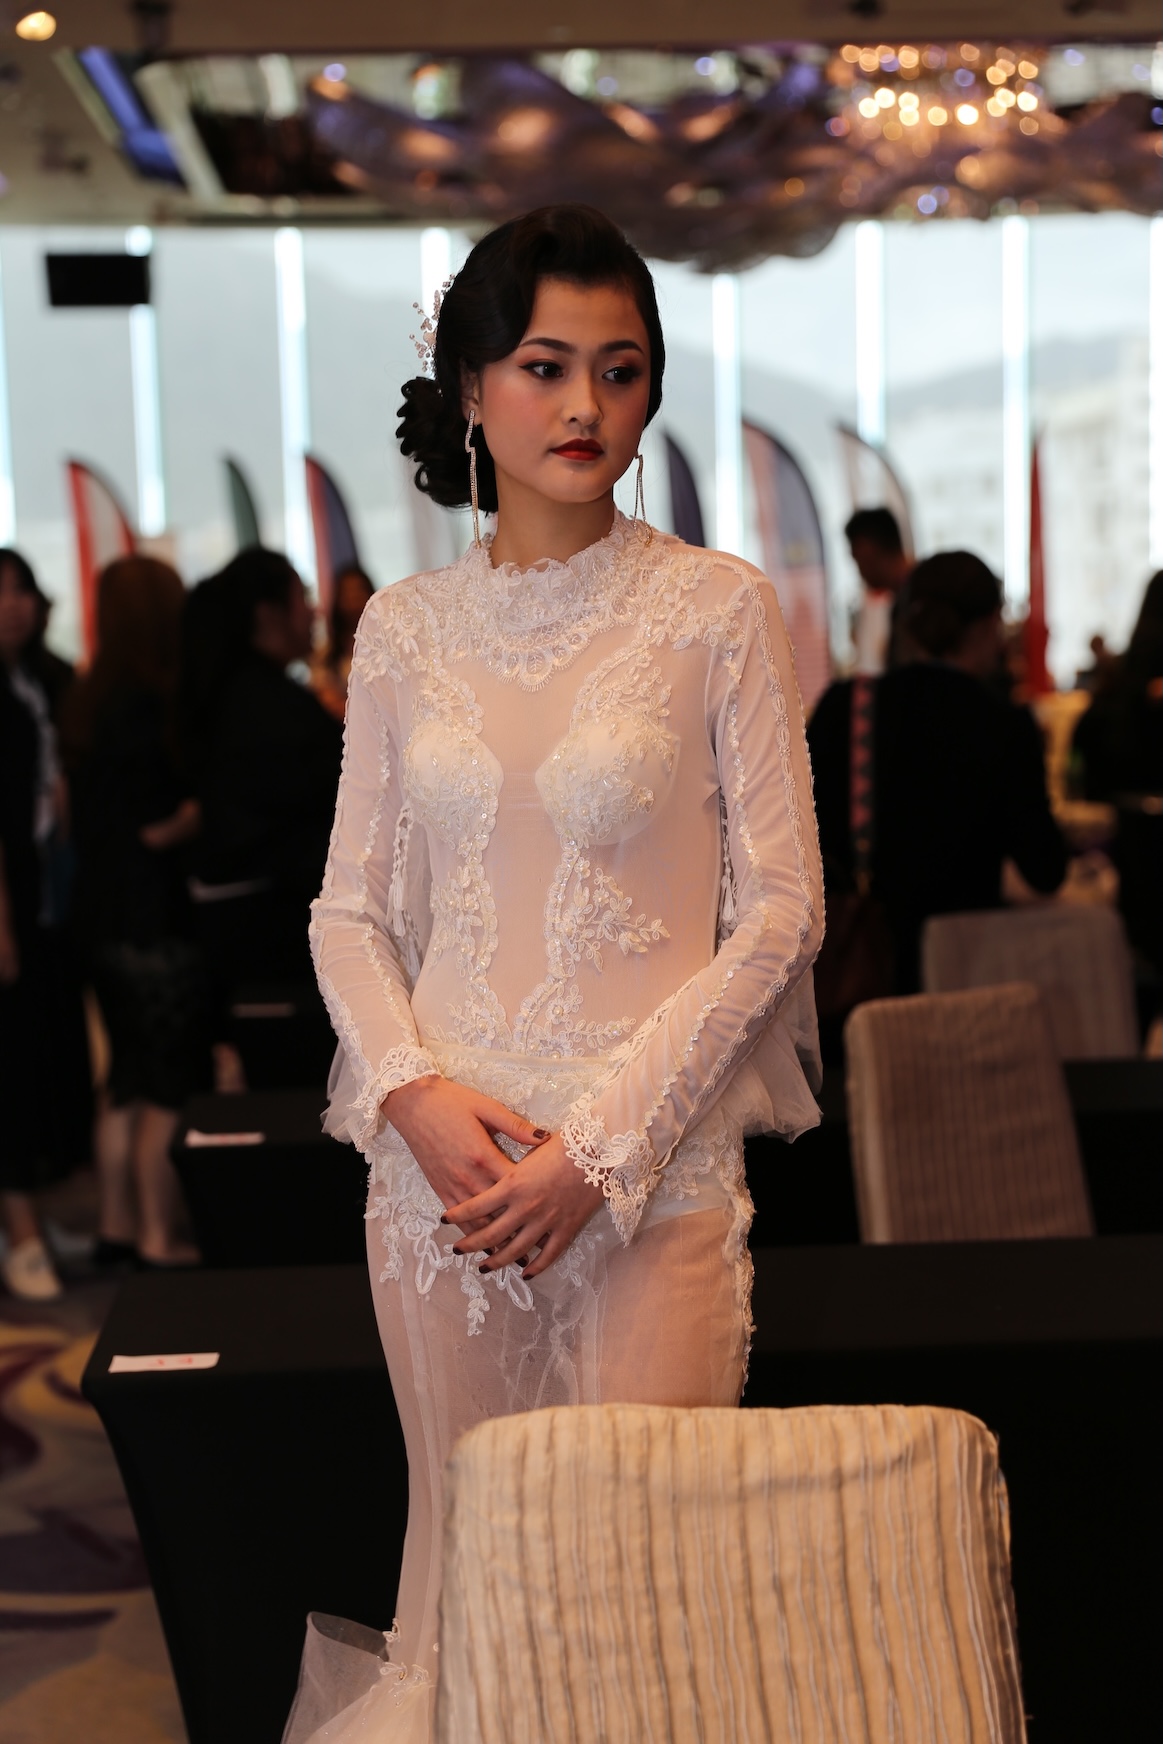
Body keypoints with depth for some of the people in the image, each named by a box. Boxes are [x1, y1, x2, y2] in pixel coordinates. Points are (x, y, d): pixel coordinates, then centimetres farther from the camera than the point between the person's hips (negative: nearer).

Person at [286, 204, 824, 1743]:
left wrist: (602, 1143, -11)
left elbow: (780, 909, -4)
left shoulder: (718, 607, -2)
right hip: (440, 1162, 3)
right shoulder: (406, 628, 6)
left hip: (653, 1170, -2)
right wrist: (417, 1092, -10)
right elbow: (349, 910, 9)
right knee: (464, 1558, 13)